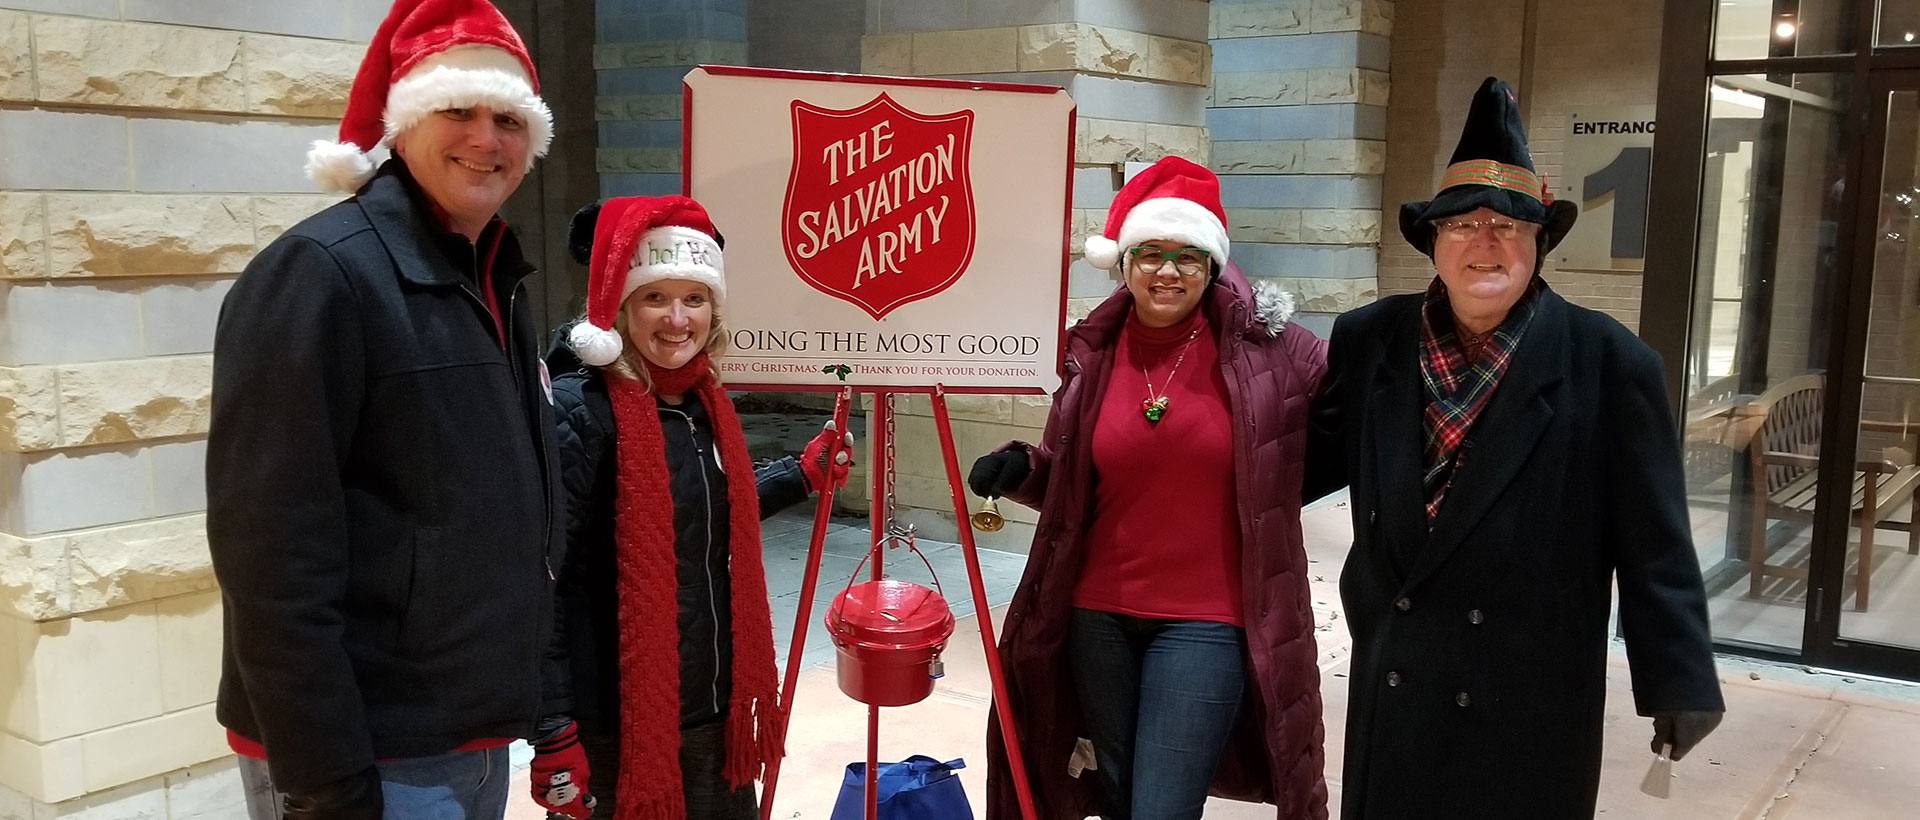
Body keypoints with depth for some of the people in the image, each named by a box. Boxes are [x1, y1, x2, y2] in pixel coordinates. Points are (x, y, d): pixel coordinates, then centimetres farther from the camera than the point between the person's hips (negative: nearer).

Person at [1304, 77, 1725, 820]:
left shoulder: (1608, 362, -8)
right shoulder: (1368, 340, 1)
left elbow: (1654, 545, -7)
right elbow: (1317, 453, 12)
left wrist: (1679, 681, -7)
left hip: (1533, 705, -3)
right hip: (1394, 690, 3)